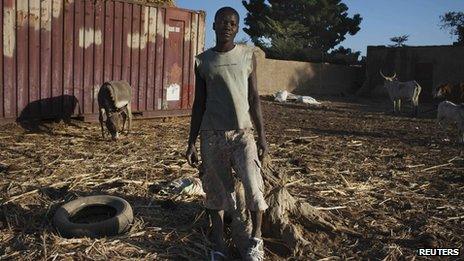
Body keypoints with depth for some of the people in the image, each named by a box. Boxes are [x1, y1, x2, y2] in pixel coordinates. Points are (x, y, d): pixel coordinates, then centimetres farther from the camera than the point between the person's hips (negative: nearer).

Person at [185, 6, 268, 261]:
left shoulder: (247, 55, 5)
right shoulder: (202, 61, 5)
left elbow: (254, 98, 6)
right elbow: (199, 104, 8)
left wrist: (262, 136, 1)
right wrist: (191, 143, 4)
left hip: (242, 133, 0)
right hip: (211, 135, 1)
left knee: (254, 187, -13)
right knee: (216, 192, 5)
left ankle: (256, 239, 9)